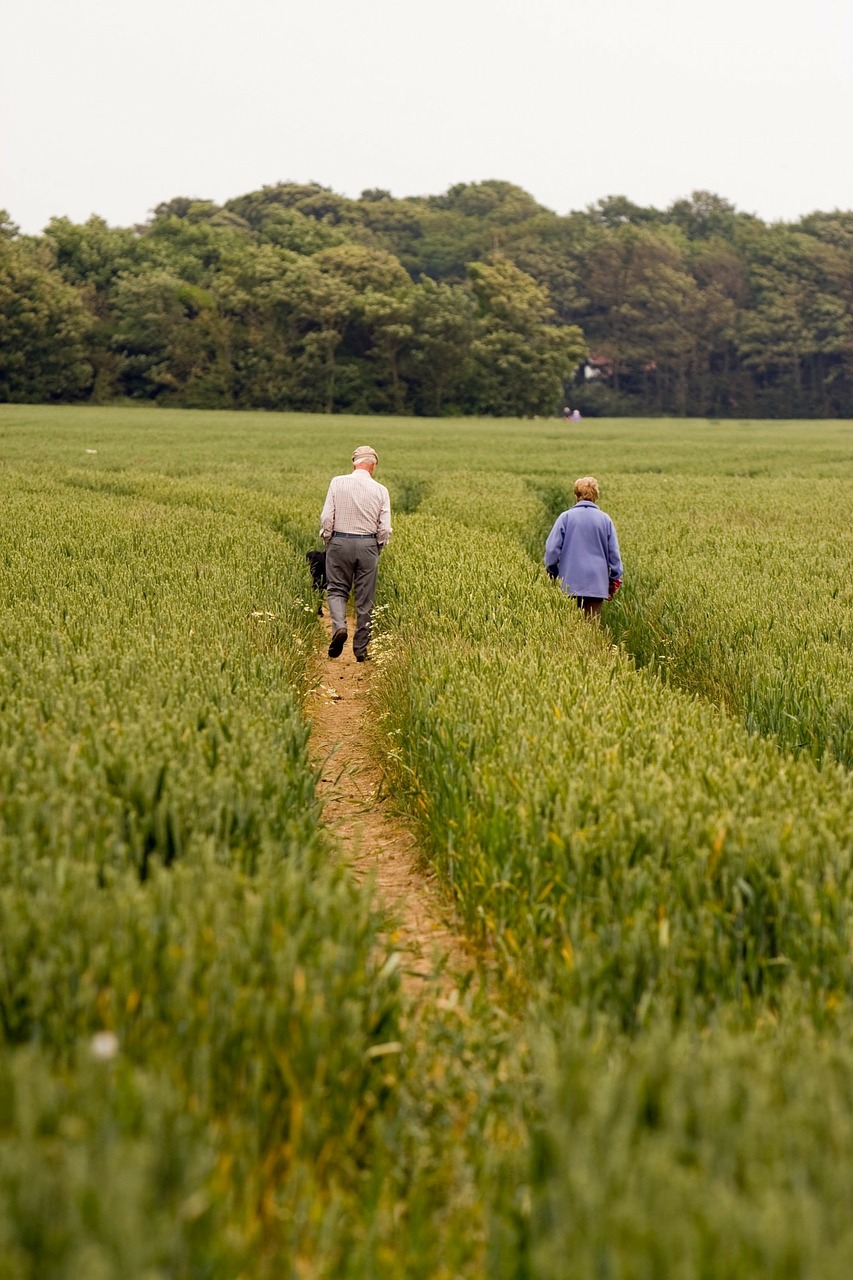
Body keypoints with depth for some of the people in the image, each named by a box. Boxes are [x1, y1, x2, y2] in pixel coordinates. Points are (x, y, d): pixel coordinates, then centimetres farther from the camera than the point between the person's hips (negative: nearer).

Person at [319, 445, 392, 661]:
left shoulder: (337, 483, -4)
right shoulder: (380, 490, -2)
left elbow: (326, 517, -6)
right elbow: (385, 528, -3)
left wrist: (328, 542, 8)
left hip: (340, 541, 0)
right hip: (368, 545, 0)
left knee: (337, 589, 13)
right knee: (365, 599, 8)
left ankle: (339, 625, -16)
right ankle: (361, 649, 13)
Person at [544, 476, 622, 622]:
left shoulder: (565, 518, -3)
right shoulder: (605, 519, 1)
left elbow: (552, 549, -3)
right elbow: (614, 553, 4)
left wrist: (552, 574, 11)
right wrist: (615, 581, 13)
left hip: (570, 583, -1)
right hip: (597, 583, 1)